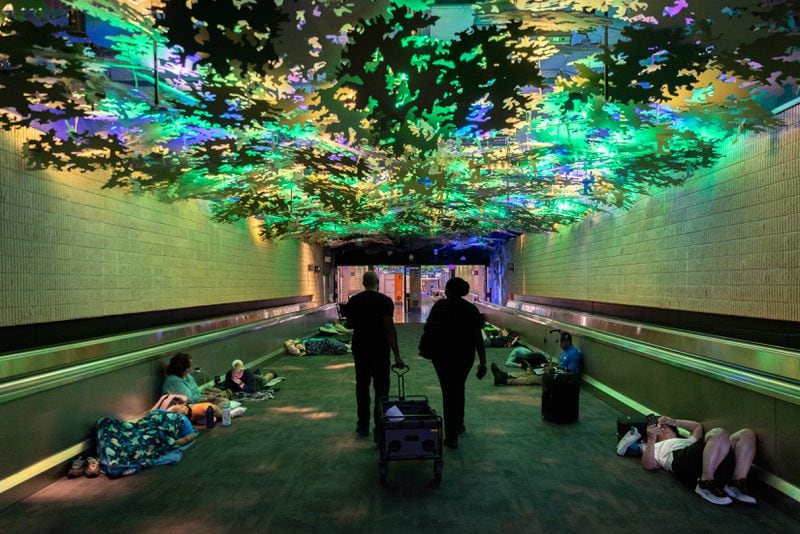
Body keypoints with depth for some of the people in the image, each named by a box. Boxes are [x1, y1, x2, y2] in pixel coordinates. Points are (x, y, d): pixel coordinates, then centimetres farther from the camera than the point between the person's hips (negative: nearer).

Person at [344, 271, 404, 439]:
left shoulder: (353, 301, 1)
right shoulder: (385, 301, -11)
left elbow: (349, 324, 11)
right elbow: (389, 328, -18)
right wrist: (397, 355, -17)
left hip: (360, 348, 4)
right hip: (380, 349, -3)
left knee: (362, 385, 15)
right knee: (381, 388, 2)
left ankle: (363, 425, 21)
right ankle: (379, 428, 0)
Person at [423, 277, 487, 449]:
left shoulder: (441, 305, -9)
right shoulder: (472, 309, -3)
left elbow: (427, 327, -6)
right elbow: (478, 337, -6)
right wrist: (483, 362, -4)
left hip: (443, 355, -3)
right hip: (465, 356, 3)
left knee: (449, 392, 3)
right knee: (459, 389, 24)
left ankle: (451, 437, 0)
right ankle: (459, 425, 38)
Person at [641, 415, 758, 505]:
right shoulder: (656, 447, 32)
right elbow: (649, 465, 13)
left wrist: (673, 422, 44)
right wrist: (651, 440, 1)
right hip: (682, 462, -6)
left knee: (747, 434, -11)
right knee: (720, 434, -32)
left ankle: (737, 483, -19)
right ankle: (706, 484, -28)